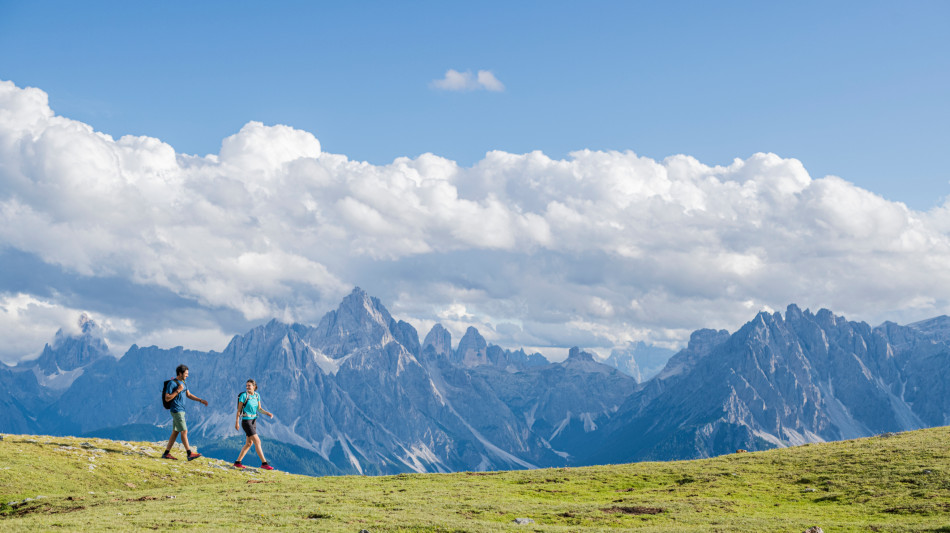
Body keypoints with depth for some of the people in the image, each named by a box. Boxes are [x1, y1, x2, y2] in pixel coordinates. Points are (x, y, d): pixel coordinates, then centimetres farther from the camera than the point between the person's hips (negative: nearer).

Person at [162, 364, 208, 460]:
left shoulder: (183, 383, 14)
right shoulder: (172, 383, -14)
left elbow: (189, 395, 21)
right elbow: (167, 398, -16)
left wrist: (201, 400, 12)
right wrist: (178, 390, -21)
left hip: (181, 410, 9)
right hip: (176, 411, -9)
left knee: (175, 432, 9)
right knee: (184, 431, -10)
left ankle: (166, 453, 13)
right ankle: (189, 454, -10)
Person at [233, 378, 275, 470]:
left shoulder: (257, 395, 5)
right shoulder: (243, 395, -13)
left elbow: (259, 409, 10)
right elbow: (239, 409, -9)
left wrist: (267, 413, -8)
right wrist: (236, 422, -10)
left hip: (253, 421, 8)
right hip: (246, 421, -8)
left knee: (249, 443, 12)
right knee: (257, 441, -12)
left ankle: (237, 462, 22)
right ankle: (264, 463, -12)